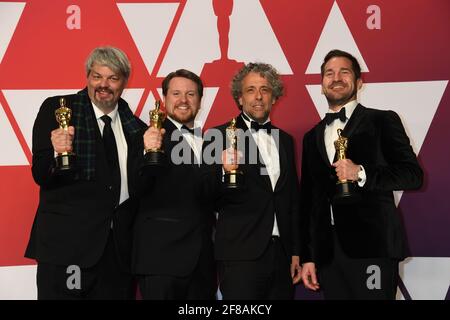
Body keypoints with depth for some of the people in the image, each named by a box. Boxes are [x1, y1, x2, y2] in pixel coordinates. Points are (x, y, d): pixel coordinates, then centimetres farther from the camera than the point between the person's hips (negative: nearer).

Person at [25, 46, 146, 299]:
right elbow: (41, 176, -6)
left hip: (120, 247, 4)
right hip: (67, 242, -3)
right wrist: (57, 153, -26)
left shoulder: (134, 126, 9)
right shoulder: (56, 109, -1)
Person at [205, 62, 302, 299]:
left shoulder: (285, 140, 14)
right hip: (240, 256, -5)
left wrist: (296, 252, 14)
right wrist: (225, 172, -26)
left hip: (282, 255, 5)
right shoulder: (220, 136, -2)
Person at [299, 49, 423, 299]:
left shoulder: (382, 121, 3)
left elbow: (413, 174, -4)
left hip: (372, 246, -4)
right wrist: (307, 256, 13)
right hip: (327, 251, 4)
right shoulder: (313, 137, 17)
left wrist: (361, 173, -19)